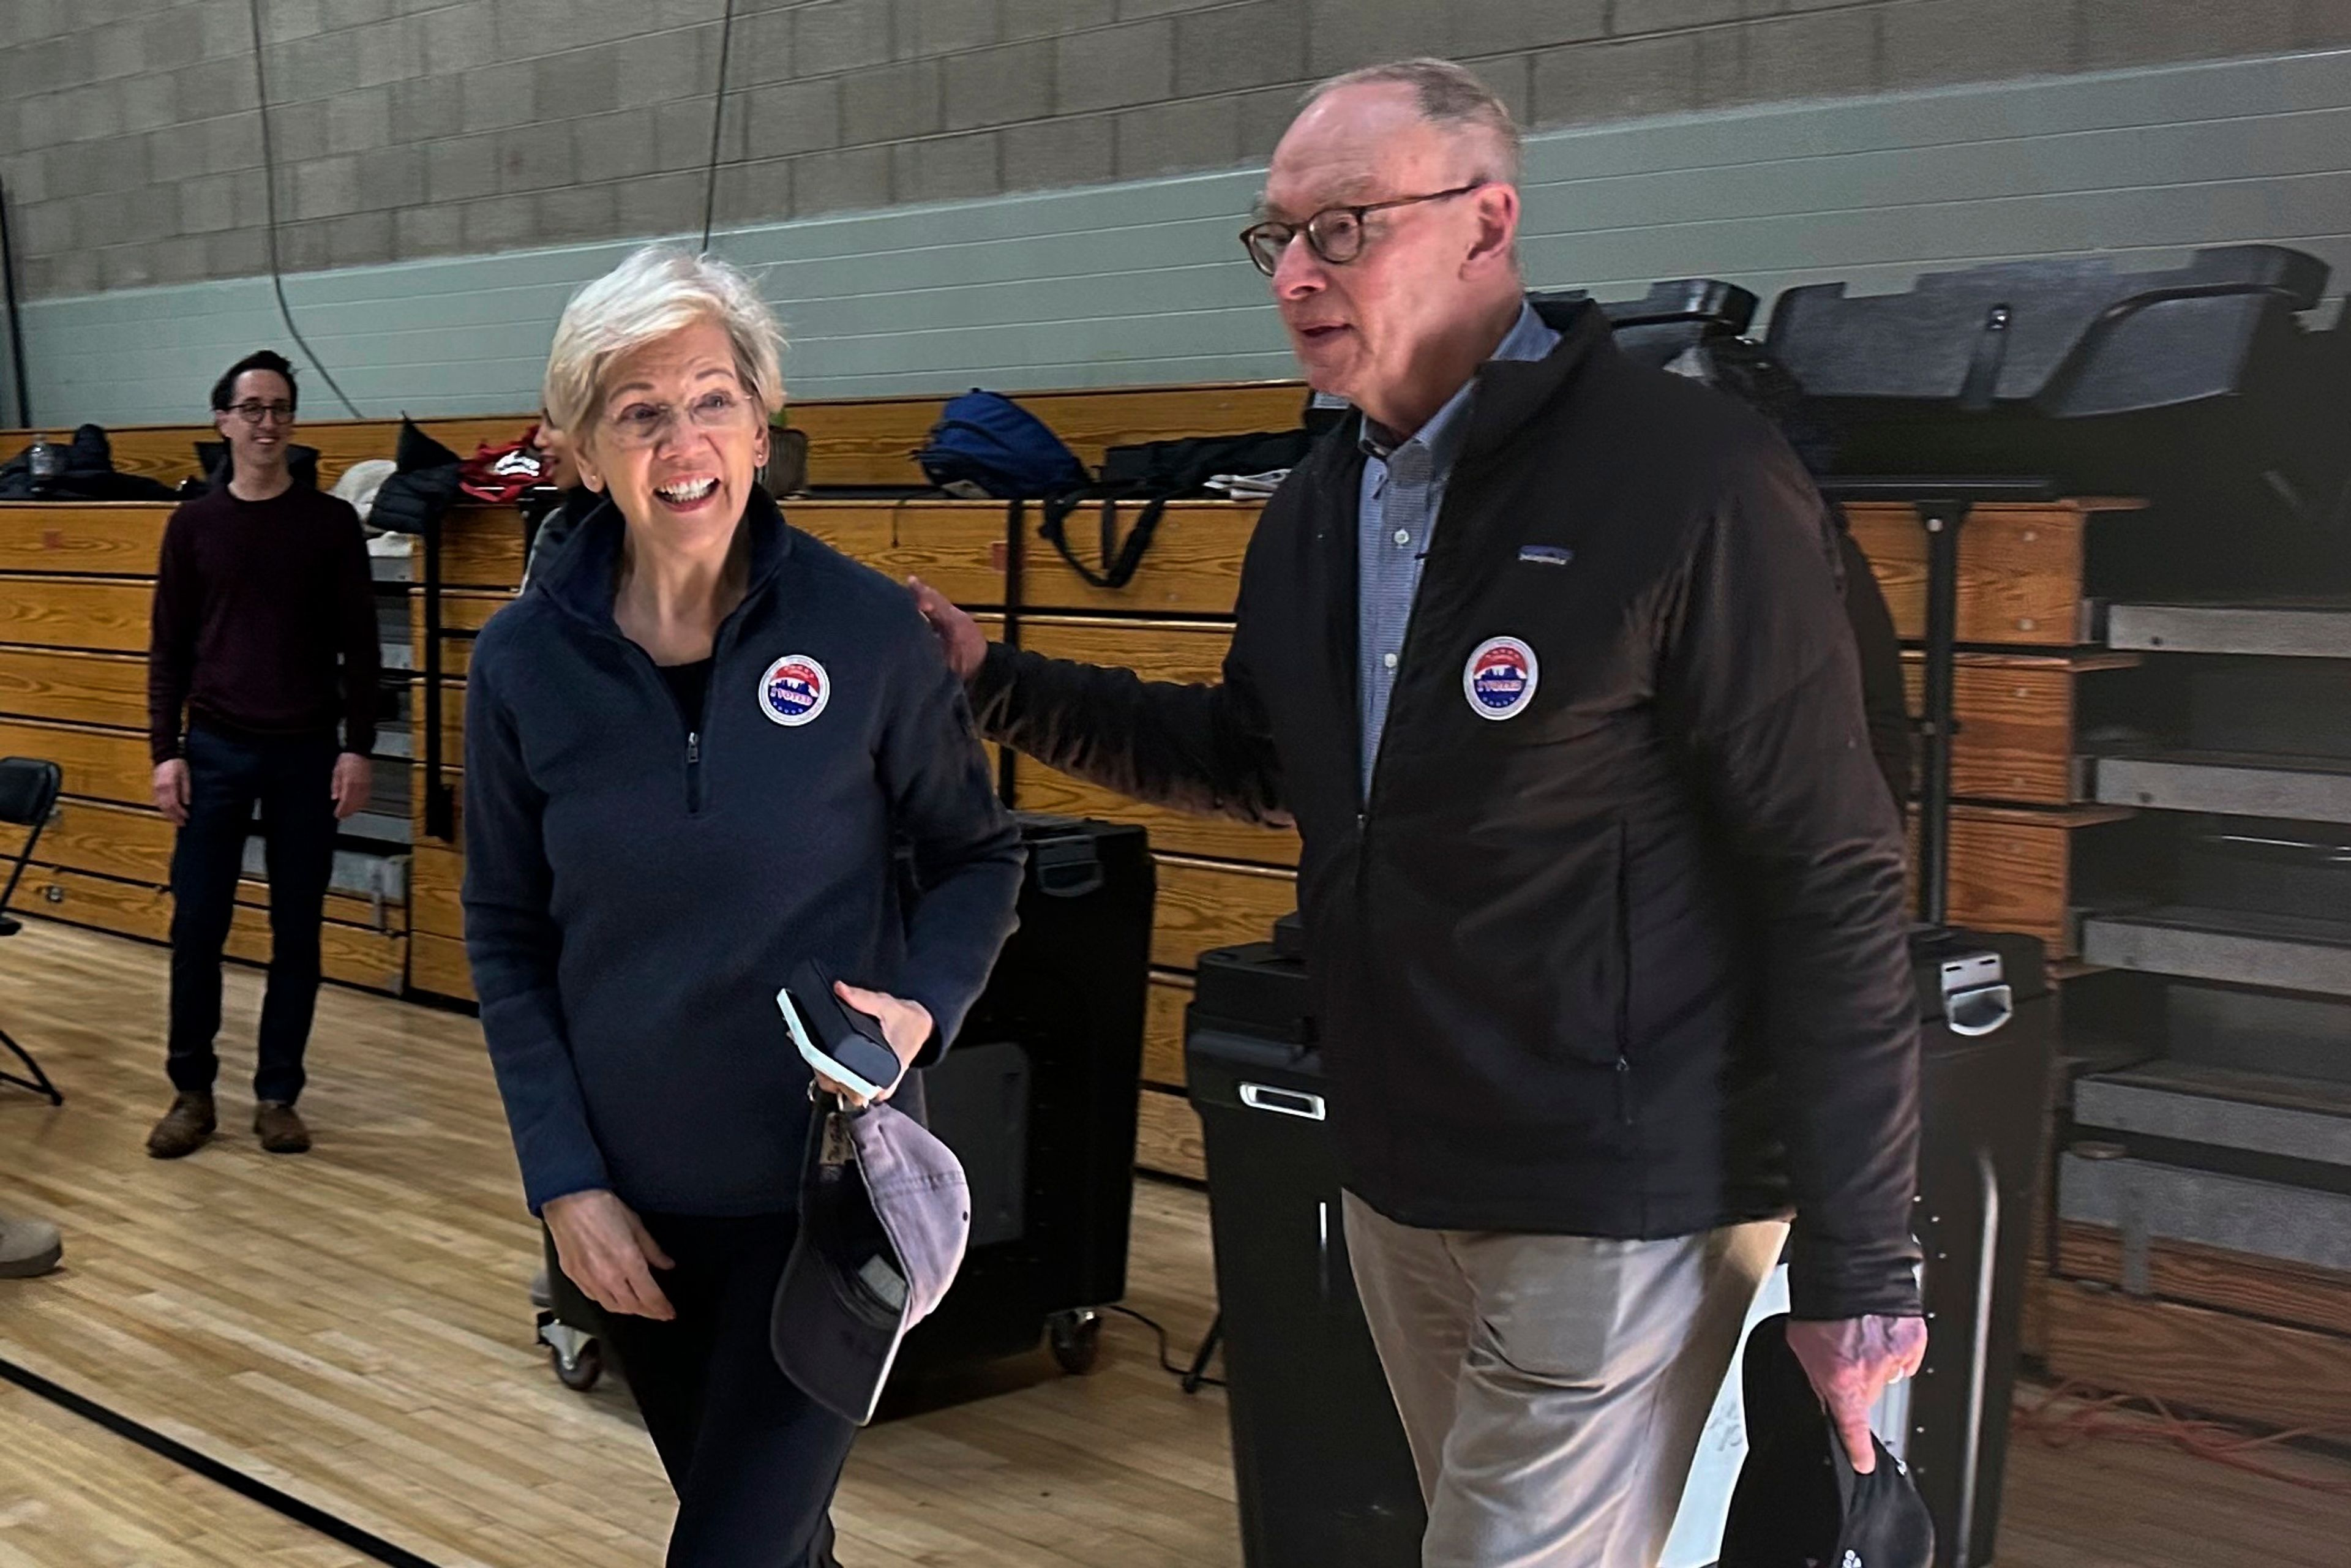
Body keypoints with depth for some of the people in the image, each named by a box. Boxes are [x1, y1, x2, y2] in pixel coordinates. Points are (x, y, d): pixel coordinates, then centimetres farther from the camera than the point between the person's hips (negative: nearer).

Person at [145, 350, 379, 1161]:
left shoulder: (332, 522, 1)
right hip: (215, 751, 1)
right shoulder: (193, 524, 3)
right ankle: (192, 1089, 16)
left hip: (306, 754, 0)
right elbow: (168, 648, 5)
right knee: (196, 926, 2)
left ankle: (277, 1093, 16)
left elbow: (360, 646, 1)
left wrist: (358, 747, -5)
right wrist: (165, 750, -2)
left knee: (297, 932, 5)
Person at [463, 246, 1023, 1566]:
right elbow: (505, 937, 2)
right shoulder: (524, 662, -6)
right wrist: (562, 1179, -4)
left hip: (830, 1188, -3)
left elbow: (981, 855, 1)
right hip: (637, 1199, 3)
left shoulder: (871, 631, -12)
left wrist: (925, 1005, -18)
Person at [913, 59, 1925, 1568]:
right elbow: (1256, 760, 23)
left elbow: (1832, 885, -17)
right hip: (1396, 1182, 8)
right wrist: (994, 684, 12)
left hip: (1621, 1207, -7)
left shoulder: (1693, 478, -17)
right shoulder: (1318, 506, 7)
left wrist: (1860, 1263, -16)